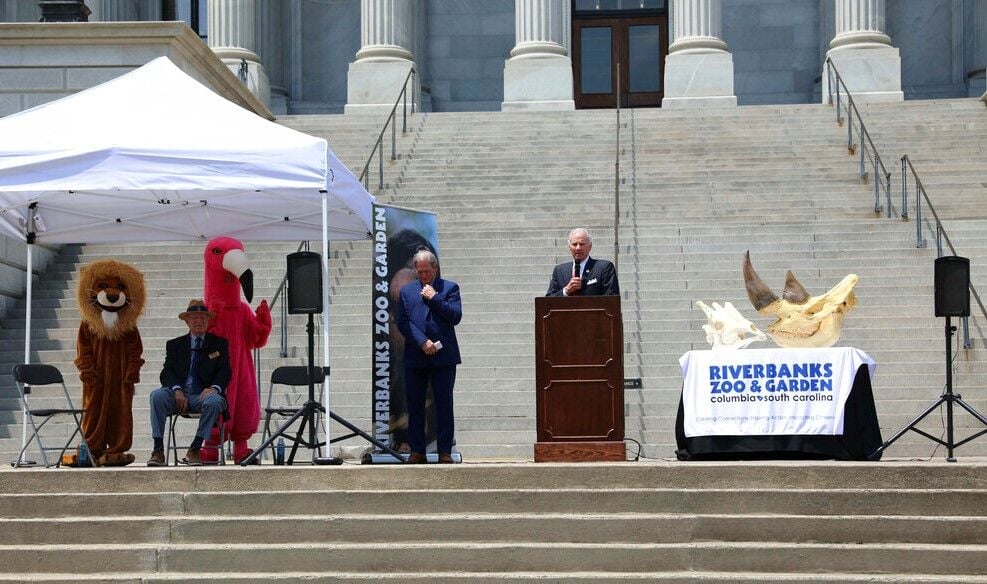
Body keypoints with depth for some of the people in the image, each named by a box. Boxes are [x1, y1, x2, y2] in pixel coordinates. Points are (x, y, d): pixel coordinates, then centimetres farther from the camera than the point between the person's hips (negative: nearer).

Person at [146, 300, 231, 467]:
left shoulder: (219, 343, 16)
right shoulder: (175, 345, 19)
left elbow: (225, 371, 4)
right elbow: (167, 373, 7)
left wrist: (214, 388, -18)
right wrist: (177, 390, -15)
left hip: (203, 395, -1)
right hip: (178, 395, 1)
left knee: (215, 401, -35)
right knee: (157, 395, -29)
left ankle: (194, 450, -26)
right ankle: (158, 450, -31)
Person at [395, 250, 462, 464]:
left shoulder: (450, 288, 8)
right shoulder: (406, 291, 13)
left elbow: (455, 316, -4)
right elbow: (402, 321, 3)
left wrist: (435, 298, -8)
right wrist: (422, 342, -8)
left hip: (443, 356, -2)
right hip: (415, 357, 2)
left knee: (444, 404, -2)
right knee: (415, 405, 3)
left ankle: (445, 451, 1)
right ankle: (417, 451, 8)